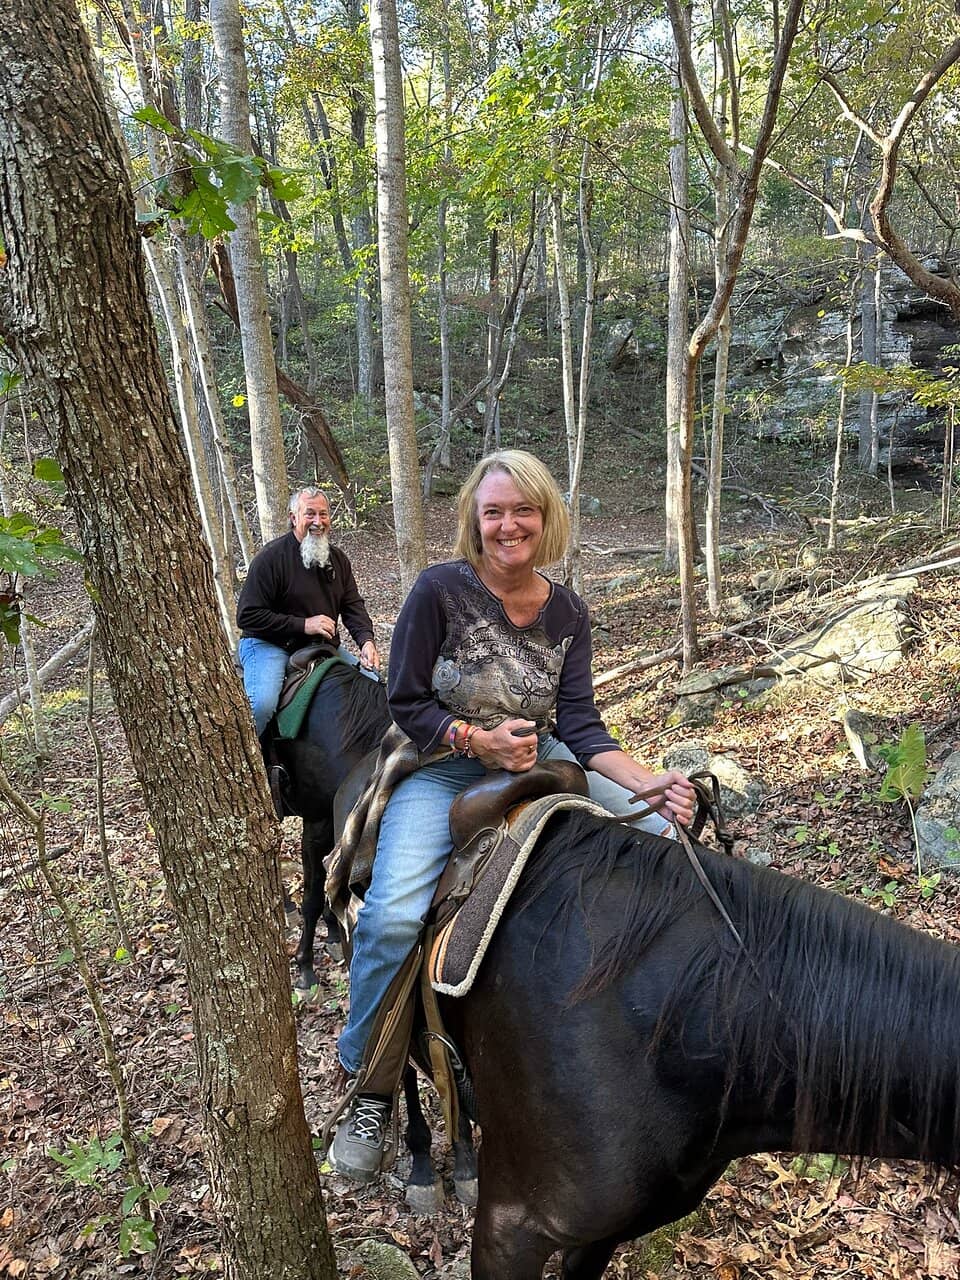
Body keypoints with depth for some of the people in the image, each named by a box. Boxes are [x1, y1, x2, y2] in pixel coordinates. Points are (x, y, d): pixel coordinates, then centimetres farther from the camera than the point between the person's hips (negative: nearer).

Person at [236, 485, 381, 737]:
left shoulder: (337, 558, 9)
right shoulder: (270, 558, -13)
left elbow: (353, 605, 10)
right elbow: (247, 616, -15)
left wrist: (366, 641, -11)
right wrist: (303, 625, -19)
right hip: (269, 643, -6)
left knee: (372, 681, -5)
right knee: (262, 704, -32)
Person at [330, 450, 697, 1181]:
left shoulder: (570, 614, 1)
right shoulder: (441, 590, -12)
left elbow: (582, 726, -5)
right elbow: (407, 705, -8)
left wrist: (649, 783, -19)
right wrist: (479, 739, -23)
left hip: (539, 762, 4)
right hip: (442, 771, -4)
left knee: (661, 837, -10)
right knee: (392, 915, -28)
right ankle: (368, 1088, -1)